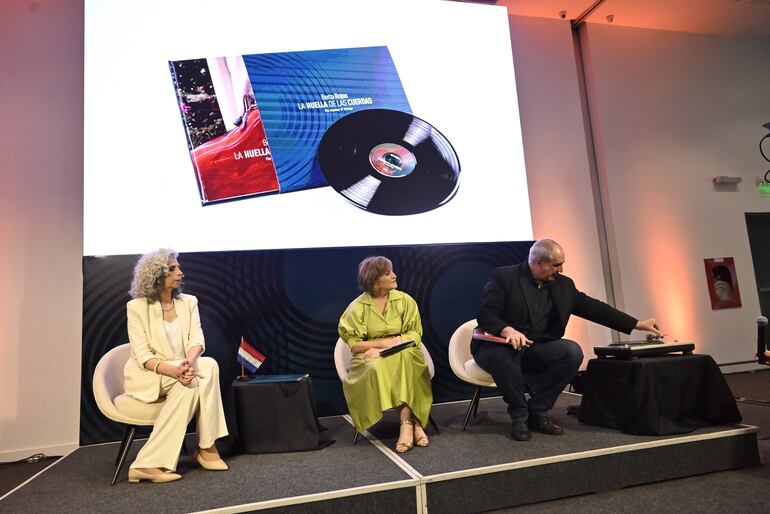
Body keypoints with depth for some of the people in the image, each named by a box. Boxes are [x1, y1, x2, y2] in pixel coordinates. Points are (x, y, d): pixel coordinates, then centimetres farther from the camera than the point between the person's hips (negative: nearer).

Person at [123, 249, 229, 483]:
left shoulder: (188, 302, 5)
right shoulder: (136, 306, -8)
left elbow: (196, 340, -6)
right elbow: (142, 356, -15)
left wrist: (189, 362, -29)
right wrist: (173, 370, -34)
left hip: (180, 371, 5)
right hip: (145, 376, -4)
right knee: (207, 367, -29)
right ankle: (206, 446, -22)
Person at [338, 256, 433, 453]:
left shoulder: (405, 300, 4)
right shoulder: (358, 307, -2)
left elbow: (415, 335, -1)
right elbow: (354, 345, -5)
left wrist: (387, 346, -15)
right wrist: (384, 342, -15)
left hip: (403, 353, 1)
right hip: (370, 357, -1)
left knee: (406, 356, -34)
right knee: (377, 368, -35)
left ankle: (406, 423, -30)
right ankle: (413, 422, -27)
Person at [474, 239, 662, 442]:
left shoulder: (563, 285, 8)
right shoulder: (504, 277, -9)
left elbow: (593, 307, 10)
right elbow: (484, 314, -15)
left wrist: (638, 324, 7)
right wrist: (507, 330, -35)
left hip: (536, 349, 5)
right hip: (498, 346, -5)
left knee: (573, 351, -21)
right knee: (504, 352, -39)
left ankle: (537, 411, -8)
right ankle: (519, 416, -16)